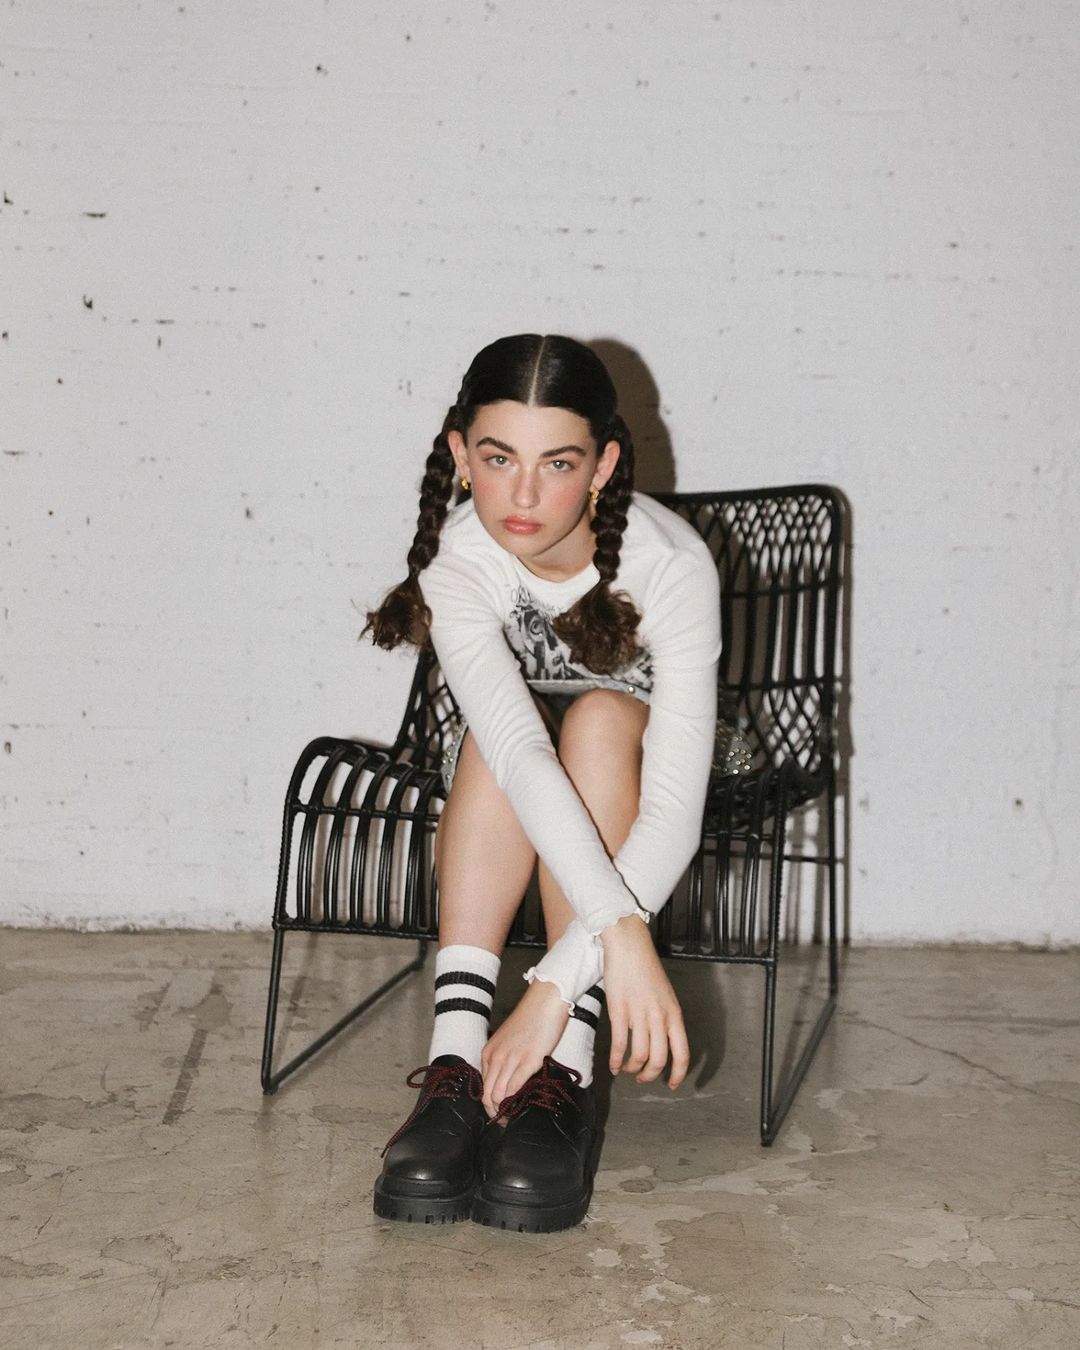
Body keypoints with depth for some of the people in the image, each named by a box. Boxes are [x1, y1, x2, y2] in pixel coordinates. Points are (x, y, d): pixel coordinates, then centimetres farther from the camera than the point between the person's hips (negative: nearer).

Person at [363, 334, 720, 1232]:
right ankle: (456, 1062, -37)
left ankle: (562, 1075, -39)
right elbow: (516, 751, -41)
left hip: (632, 781, -1)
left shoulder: (671, 564, -29)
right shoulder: (456, 561, -25)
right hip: (501, 815, 1)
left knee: (599, 720, -33)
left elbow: (674, 815, -36)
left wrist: (559, 988, -46)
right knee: (504, 729, -32)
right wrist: (619, 929, -54)